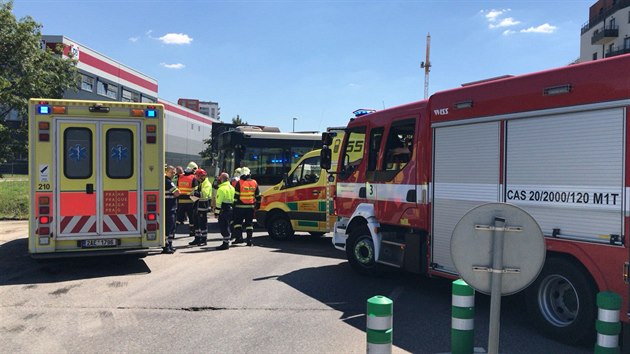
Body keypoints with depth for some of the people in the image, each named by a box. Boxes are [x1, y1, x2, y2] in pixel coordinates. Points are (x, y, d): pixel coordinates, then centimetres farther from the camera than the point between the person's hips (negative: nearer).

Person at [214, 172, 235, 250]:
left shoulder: (222, 189, -14)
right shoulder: (231, 188, 14)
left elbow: (219, 202, -17)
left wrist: (216, 212, -14)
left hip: (223, 210, -9)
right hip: (230, 209, 9)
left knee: (223, 227, -5)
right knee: (226, 226, 15)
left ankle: (225, 244, -3)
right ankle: (226, 243, 20)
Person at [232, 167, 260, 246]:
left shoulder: (239, 183, -7)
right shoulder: (254, 183, 6)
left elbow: (236, 195, -8)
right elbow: (258, 196, 12)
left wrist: (234, 204, -3)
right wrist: (257, 204, 22)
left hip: (240, 207, -3)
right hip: (251, 207, 3)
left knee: (237, 222, 9)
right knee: (249, 223, 6)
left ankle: (239, 237, 0)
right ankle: (249, 240, 4)